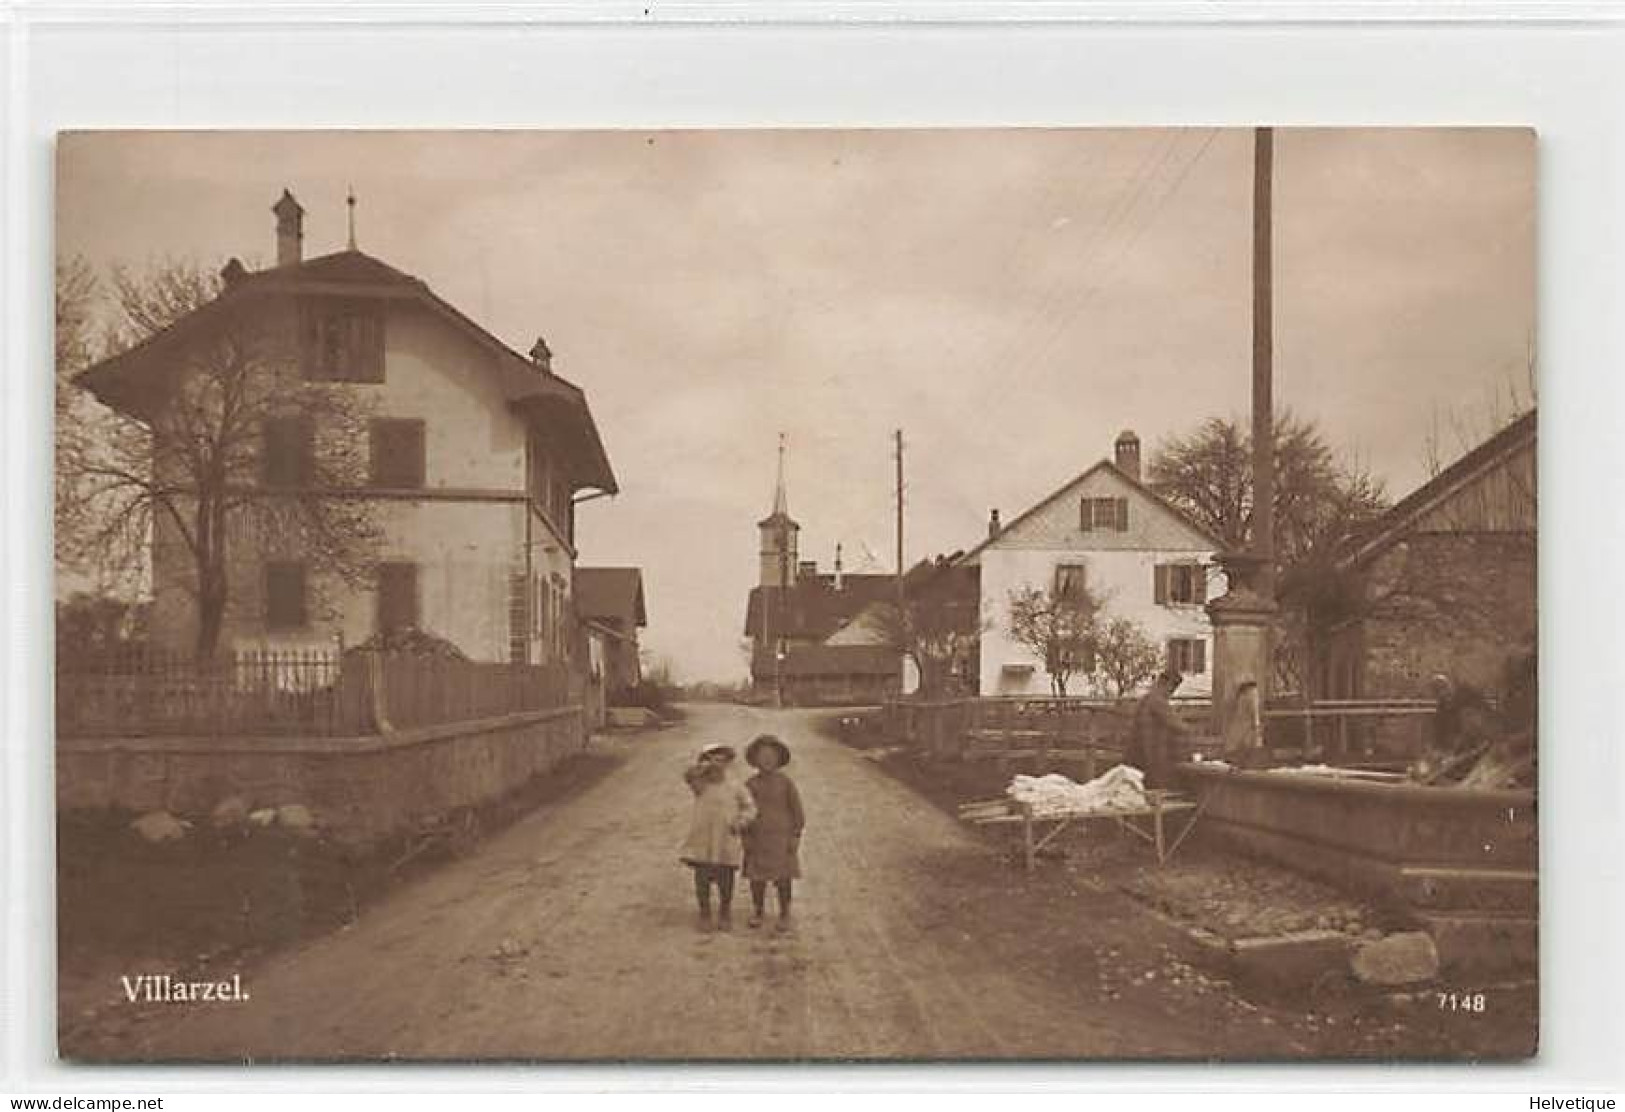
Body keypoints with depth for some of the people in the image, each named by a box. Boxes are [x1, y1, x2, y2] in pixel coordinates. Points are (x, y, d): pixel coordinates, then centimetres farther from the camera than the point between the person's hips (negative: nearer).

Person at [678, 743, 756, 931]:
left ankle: (725, 915, 24)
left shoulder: (735, 787, 2)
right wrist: (707, 765, -29)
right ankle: (704, 914, 21)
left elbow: (749, 806, 4)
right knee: (702, 881, 3)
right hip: (702, 843, 0)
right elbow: (689, 775, -21)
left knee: (725, 882, 4)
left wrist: (741, 822, -12)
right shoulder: (701, 783, 0)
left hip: (726, 844, 0)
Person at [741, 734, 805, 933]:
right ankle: (757, 912, 21)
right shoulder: (750, 784, 1)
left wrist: (796, 836, -6)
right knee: (757, 877, 5)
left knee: (783, 878, 1)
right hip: (757, 837, 2)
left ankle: (784, 915, 12)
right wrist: (745, 837, 2)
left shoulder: (786, 782, -5)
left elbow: (797, 810, -2)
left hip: (781, 837, -2)